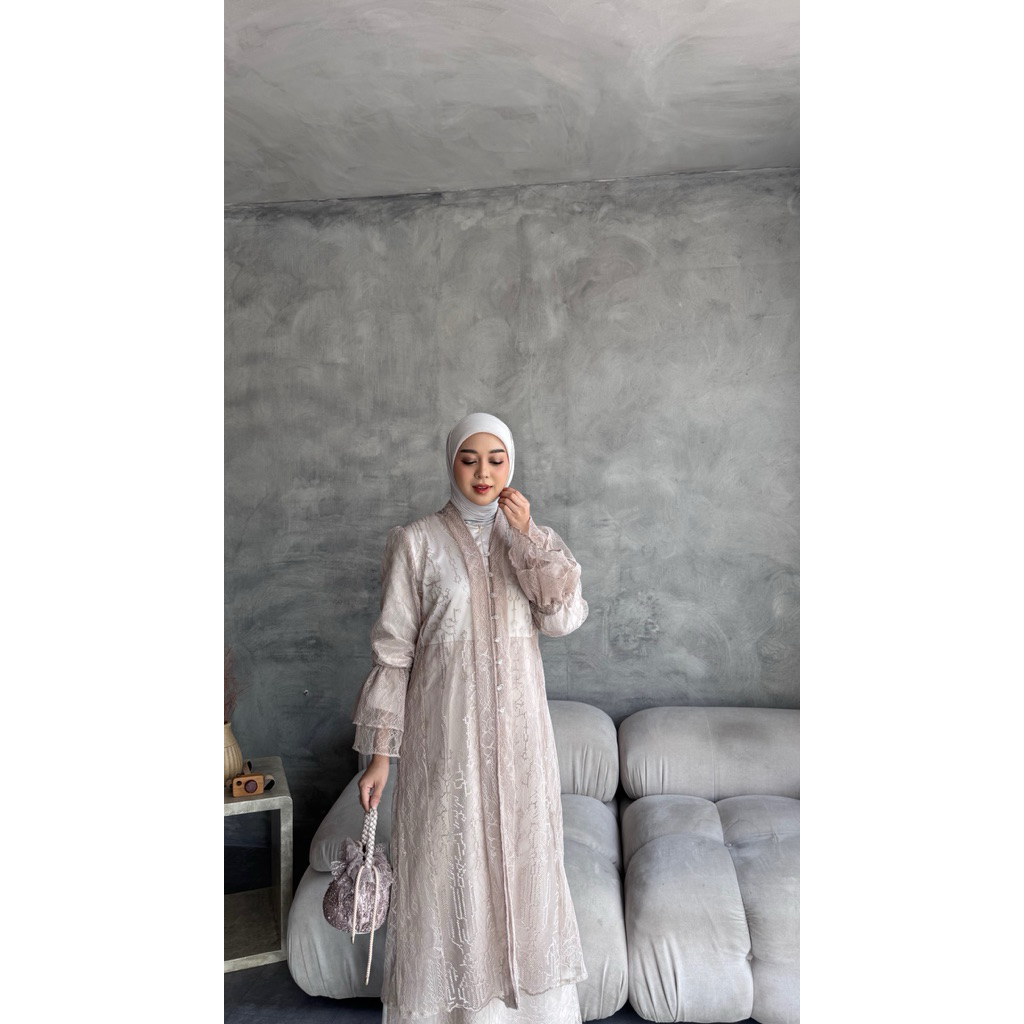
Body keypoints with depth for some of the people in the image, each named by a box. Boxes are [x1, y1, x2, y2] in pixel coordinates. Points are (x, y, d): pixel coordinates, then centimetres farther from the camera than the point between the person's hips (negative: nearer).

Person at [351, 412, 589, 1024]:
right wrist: (379, 750, -6)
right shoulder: (417, 542, -6)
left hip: (517, 727, 3)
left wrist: (528, 537, -16)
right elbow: (393, 650, -6)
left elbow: (566, 619, -9)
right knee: (446, 863, 8)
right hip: (445, 729, -3)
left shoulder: (533, 540, 4)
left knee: (523, 855, 15)